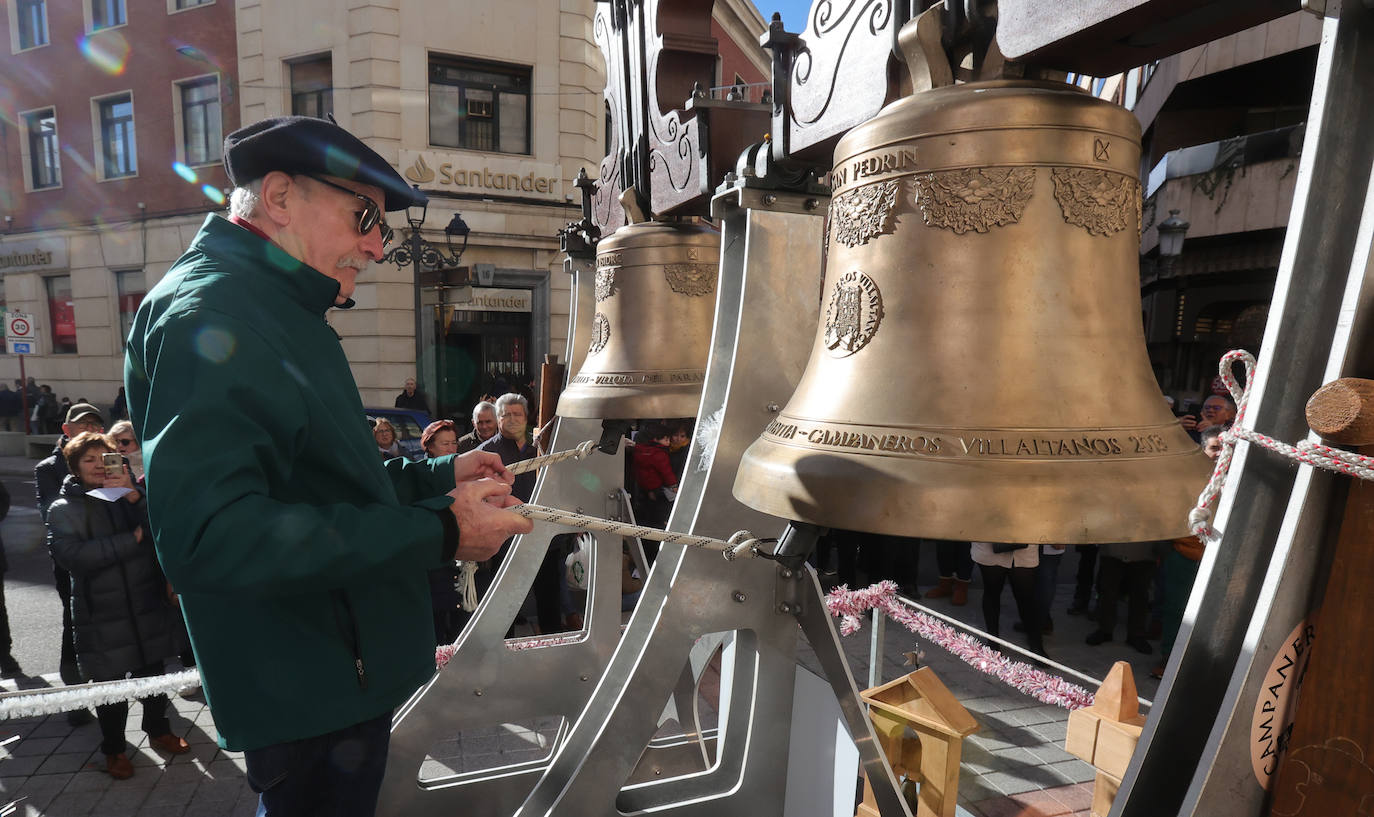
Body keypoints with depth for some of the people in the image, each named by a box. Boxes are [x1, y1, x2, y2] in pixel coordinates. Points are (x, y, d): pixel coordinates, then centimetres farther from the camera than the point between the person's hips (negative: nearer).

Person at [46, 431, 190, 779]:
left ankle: (158, 730, 34)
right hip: (102, 616, -3)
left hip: (147, 607, 3)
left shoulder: (130, 496, 7)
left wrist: (135, 496, -21)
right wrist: (130, 539, -19)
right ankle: (114, 748, 26)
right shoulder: (64, 509, -2)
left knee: (152, 674, 15)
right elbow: (71, 555, -18)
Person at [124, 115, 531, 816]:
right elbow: (208, 534, -32)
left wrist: (438, 475, 10)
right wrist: (436, 532, -30)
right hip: (308, 699, -10)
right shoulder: (210, 311, -20)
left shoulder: (275, 312, 15)